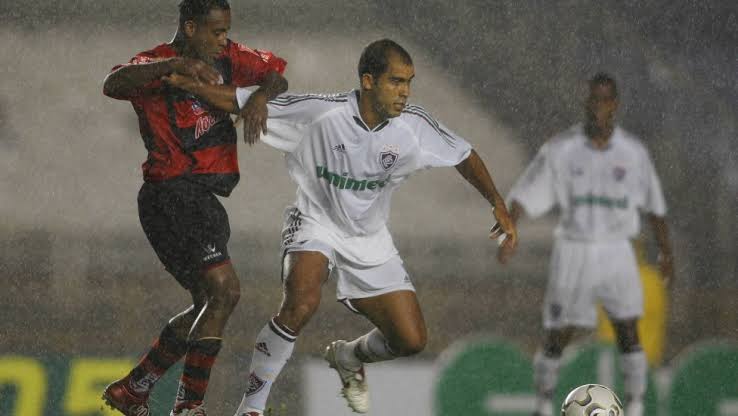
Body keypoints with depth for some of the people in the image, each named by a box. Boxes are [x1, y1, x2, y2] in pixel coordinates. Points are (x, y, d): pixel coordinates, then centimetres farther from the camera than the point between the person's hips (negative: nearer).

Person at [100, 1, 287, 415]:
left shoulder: (228, 57, 10)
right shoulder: (157, 64, -11)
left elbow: (276, 73, 14)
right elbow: (114, 84, -30)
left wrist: (262, 94, -10)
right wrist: (176, 65, -42)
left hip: (205, 197, 9)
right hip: (172, 192, -9)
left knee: (209, 305, 16)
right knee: (224, 290, -21)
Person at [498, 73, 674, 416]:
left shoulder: (633, 152, -1)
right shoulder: (560, 149, -6)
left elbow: (654, 205, 10)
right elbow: (524, 195, -6)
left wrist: (666, 251, 14)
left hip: (616, 253, 1)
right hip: (573, 250, -1)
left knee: (628, 331, -11)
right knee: (557, 338, 1)